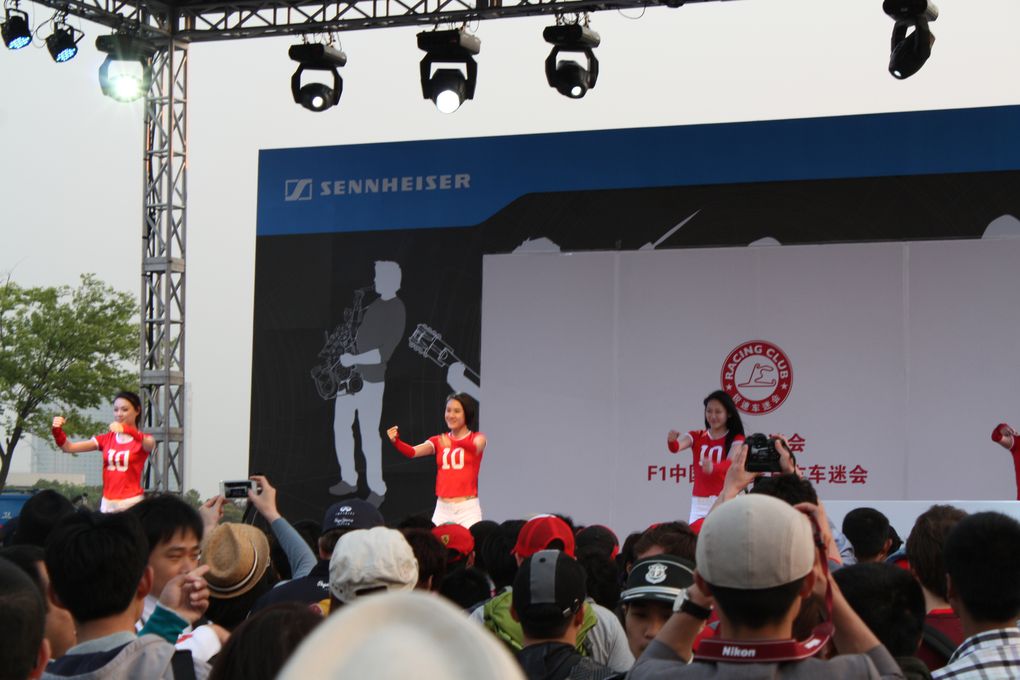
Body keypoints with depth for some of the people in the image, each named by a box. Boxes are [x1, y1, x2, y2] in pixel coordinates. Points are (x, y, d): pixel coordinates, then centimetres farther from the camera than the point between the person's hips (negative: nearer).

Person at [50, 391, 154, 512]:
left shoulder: (142, 440, 0)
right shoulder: (106, 439, 11)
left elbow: (150, 445, -27)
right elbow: (69, 447, 4)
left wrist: (126, 430, -45)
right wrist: (57, 430, -16)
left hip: (131, 502, -4)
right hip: (107, 503, 4)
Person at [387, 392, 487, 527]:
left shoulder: (477, 438, 3)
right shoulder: (438, 441, 10)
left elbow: (475, 448, -22)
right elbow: (413, 452, -7)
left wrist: (453, 444, -41)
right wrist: (396, 441, -28)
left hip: (467, 508, -3)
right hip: (442, 509, 3)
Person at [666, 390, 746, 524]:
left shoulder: (736, 440, -1)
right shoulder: (696, 437, 7)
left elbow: (731, 463, -21)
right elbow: (676, 447, -13)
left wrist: (713, 467, -43)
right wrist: (672, 441, -38)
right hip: (699, 502, 3)